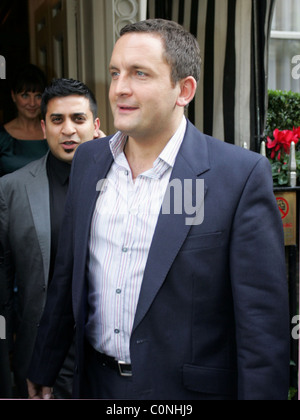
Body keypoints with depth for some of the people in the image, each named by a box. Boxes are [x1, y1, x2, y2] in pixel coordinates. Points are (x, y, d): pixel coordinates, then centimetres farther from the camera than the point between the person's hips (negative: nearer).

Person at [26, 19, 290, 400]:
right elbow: (67, 276, 8)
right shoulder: (88, 160, 0)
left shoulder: (242, 174, -17)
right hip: (95, 383, 5)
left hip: (187, 388, -4)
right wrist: (42, 369, 14)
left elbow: (262, 322, -15)